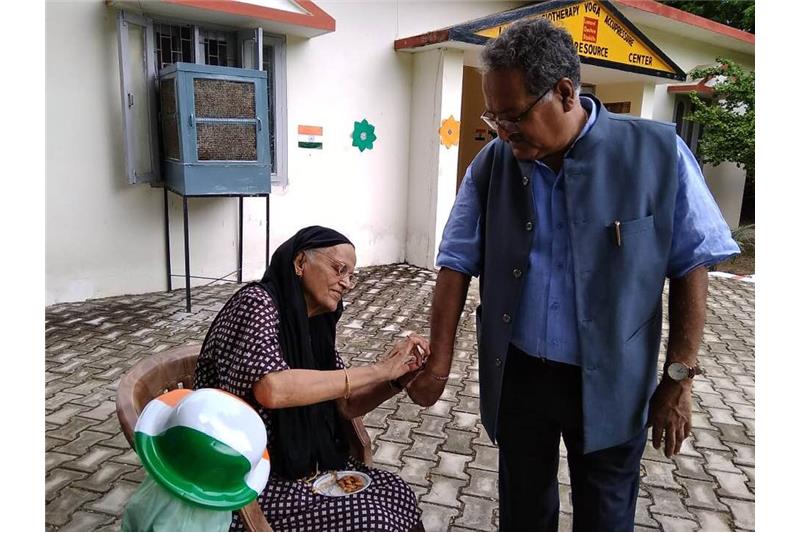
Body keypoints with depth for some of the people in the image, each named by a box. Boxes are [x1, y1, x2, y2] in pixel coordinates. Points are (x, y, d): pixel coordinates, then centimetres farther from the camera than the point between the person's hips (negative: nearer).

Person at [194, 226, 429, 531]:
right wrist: (380, 370, -29)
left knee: (398, 495, -3)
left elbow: (345, 405, 7)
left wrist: (398, 380, -11)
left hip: (302, 463, 7)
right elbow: (272, 389, -35)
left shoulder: (314, 324, 4)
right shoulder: (256, 303, -18)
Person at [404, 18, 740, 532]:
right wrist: (439, 361, -8)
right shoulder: (492, 164, -6)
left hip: (611, 383, -1)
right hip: (516, 375, 2)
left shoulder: (657, 153, -12)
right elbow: (458, 265, -4)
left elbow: (690, 267, -6)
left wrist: (680, 378, -6)